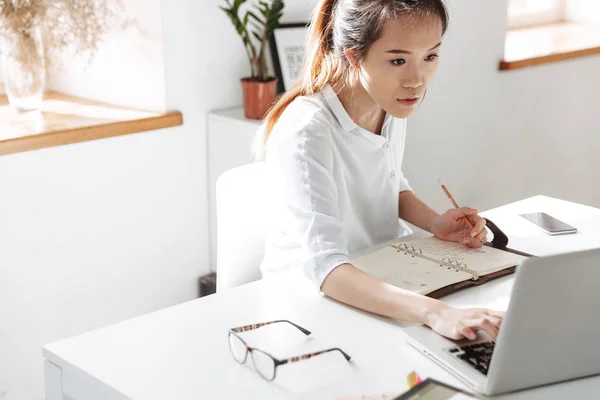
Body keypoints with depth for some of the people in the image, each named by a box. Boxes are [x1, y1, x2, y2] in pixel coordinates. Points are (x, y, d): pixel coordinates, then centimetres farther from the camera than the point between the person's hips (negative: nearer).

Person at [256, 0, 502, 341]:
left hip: (381, 284, 6)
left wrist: (436, 223, -5)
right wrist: (434, 312, -50)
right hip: (308, 296, -6)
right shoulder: (305, 133, -28)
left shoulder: (393, 105, -5)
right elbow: (326, 267, -37)